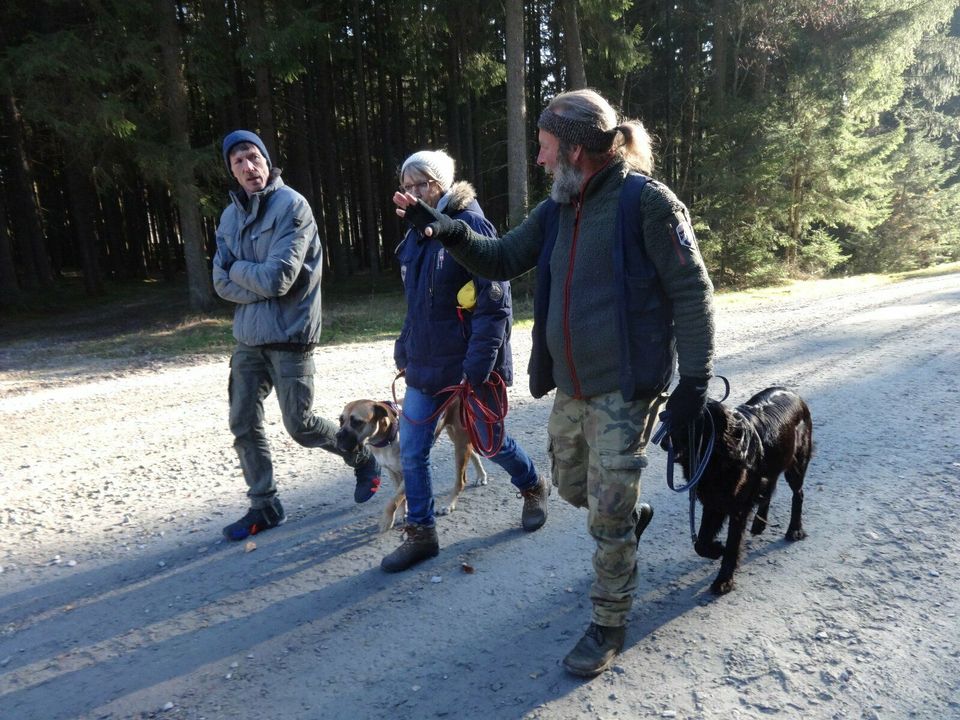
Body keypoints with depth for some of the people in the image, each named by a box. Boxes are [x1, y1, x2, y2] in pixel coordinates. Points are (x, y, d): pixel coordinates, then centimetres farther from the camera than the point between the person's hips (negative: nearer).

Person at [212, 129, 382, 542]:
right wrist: (260, 281, -12)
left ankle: (363, 460, 27)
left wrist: (238, 268, -4)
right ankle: (264, 507, 23)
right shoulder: (230, 216, 9)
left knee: (300, 425, 0)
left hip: (289, 336, -6)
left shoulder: (291, 205, -12)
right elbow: (222, 284, 3)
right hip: (247, 337, 7)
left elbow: (277, 277, -20)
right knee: (243, 424, 8)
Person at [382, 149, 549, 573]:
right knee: (411, 452, 4)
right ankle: (420, 533, 21)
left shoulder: (470, 225, -14)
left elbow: (495, 304, -18)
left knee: (491, 443, 12)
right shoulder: (417, 233, 9)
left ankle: (533, 489, 42)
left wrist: (476, 366, -21)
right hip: (425, 364, 7)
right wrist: (405, 351, 14)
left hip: (470, 365, -6)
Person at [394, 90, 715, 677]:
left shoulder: (646, 201, -13)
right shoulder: (556, 211, 8)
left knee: (608, 514, 0)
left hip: (625, 389, -7)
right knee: (572, 486, 22)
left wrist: (695, 380, -14)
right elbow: (502, 259, 15)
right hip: (569, 388, 7)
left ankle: (609, 624, 23)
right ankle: (633, 515, 53)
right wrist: (445, 229, -1)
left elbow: (691, 293, -12)